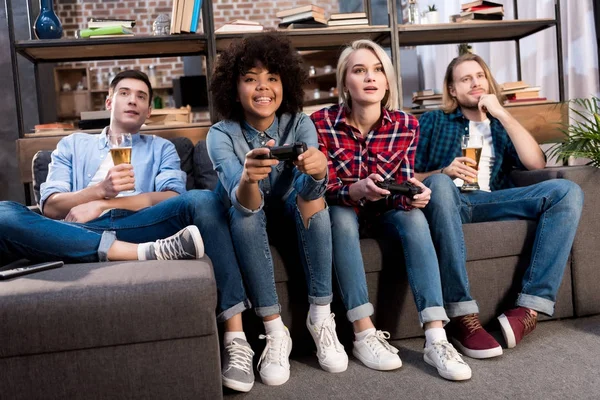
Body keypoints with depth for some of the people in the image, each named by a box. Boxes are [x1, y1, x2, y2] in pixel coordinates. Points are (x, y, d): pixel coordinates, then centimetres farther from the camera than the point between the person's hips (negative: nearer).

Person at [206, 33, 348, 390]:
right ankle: (275, 331, -27)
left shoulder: (300, 124, -18)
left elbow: (307, 204, -33)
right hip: (247, 226, -1)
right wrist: (248, 178, -60)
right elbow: (244, 203, -37)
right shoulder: (221, 134, -21)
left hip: (287, 218, 1)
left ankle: (321, 318, -22)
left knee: (312, 196, -30)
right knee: (245, 212, -34)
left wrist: (318, 171, -56)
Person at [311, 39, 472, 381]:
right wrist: (357, 190, -42)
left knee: (415, 217, -29)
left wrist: (413, 194, -36)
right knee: (341, 215, -35)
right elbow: (325, 189, -20)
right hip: (343, 210, -1)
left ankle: (436, 338, -35)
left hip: (385, 209, 2)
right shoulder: (322, 123, -18)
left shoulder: (406, 125, -11)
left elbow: (403, 184, -11)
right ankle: (364, 333, -33)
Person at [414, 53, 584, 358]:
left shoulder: (500, 125, 26)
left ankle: (530, 307, -27)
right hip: (447, 201, -3)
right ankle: (464, 317, -41)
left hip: (490, 202, 3)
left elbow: (536, 163, 6)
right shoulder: (432, 122, 17)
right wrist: (444, 172, -14)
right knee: (438, 183, -39)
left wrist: (501, 113, 5)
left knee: (567, 191, -19)